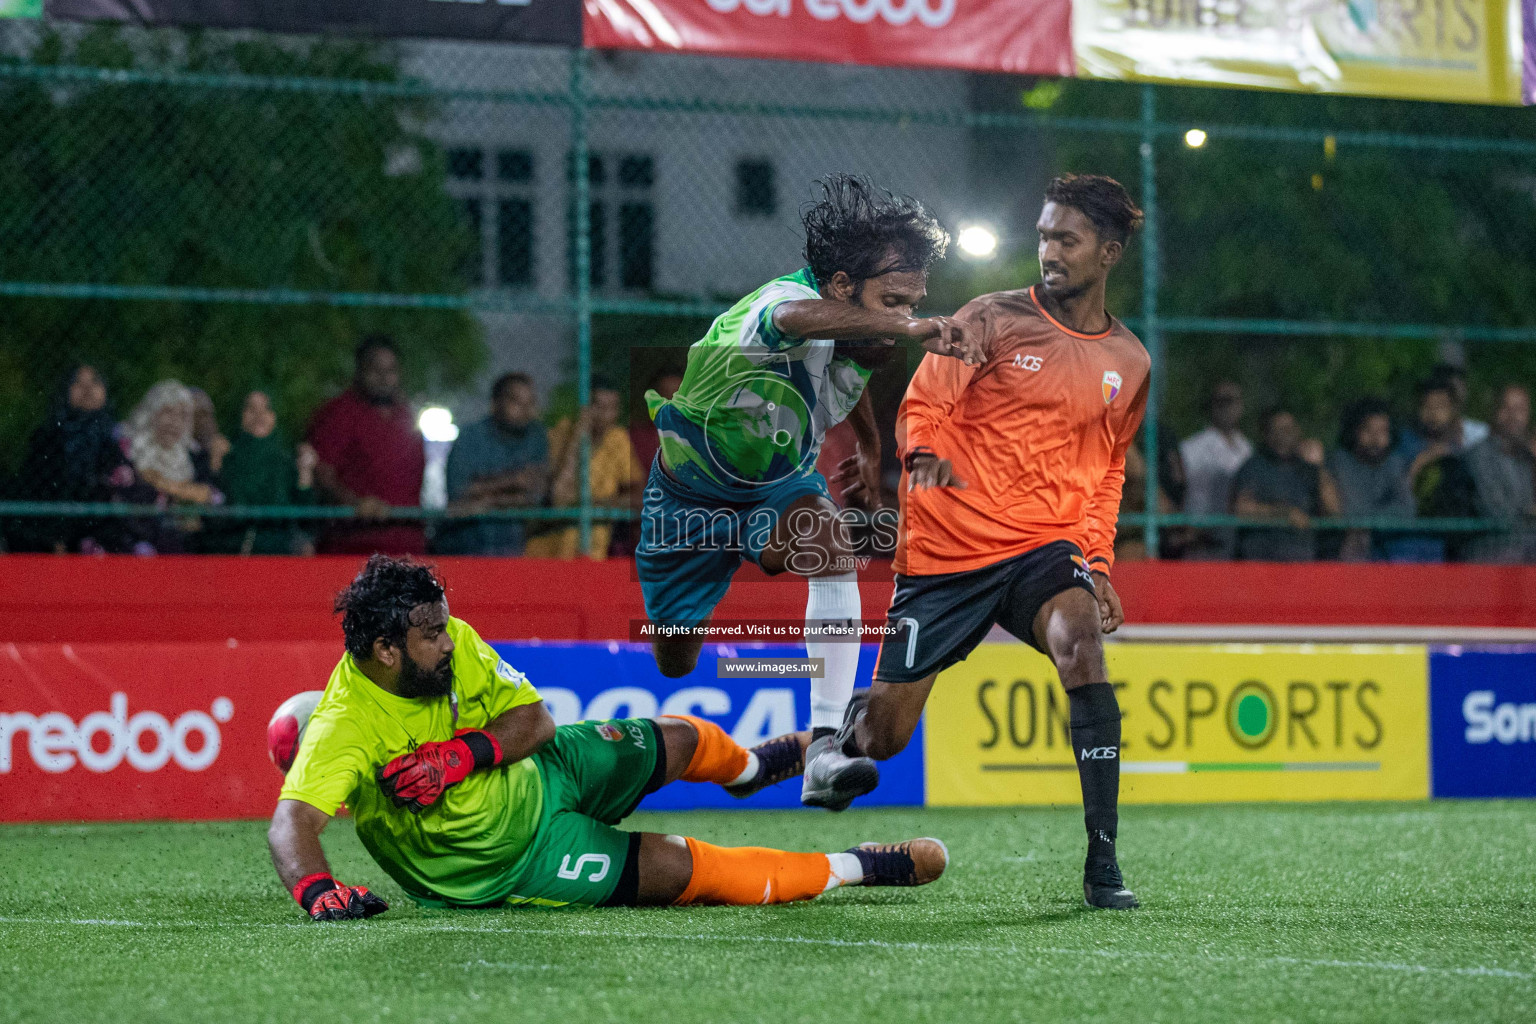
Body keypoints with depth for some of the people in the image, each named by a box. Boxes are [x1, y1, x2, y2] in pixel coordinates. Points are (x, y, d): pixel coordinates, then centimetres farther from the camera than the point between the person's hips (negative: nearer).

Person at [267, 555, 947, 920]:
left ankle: (750, 766, 59)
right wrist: (317, 889, -66)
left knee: (680, 741, 19)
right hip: (514, 855, -7)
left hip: (534, 772, 7)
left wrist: (462, 754, -30)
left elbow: (535, 718, -11)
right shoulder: (346, 729, -35)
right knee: (685, 870, -11)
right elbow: (291, 824, -45)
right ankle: (859, 868, 6)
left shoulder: (453, 642, -16)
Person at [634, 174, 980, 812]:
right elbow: (798, 318, -67)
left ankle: (824, 750, -36)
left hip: (782, 485, 4)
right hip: (690, 493, -4)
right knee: (674, 664, 9)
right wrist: (908, 329, -82)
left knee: (831, 548, -30)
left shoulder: (861, 334, -15)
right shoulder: (782, 301, -39)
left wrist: (870, 444, 27)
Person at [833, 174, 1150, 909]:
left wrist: (1097, 557, 9)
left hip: (1046, 547, 2)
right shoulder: (994, 320, -1)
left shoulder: (1129, 362, 10)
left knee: (1081, 642, -31)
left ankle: (1102, 864, -28)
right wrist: (924, 454, -25)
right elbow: (921, 406, -2)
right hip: (946, 549, -2)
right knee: (882, 733, -2)